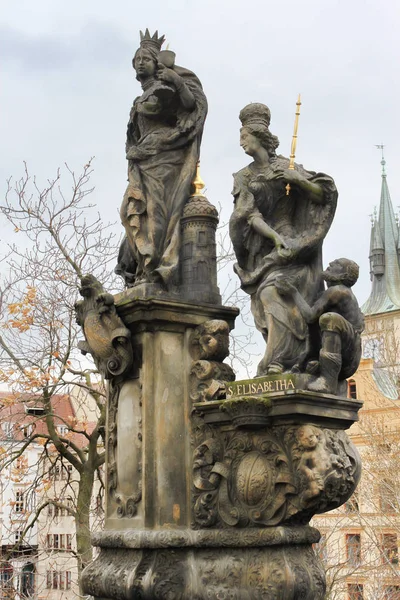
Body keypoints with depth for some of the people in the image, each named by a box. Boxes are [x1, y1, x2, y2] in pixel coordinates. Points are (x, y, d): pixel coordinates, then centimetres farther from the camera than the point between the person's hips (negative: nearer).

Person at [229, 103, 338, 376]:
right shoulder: (243, 178, 12)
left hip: (289, 245, -3)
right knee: (267, 300, -9)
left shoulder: (285, 166, 6)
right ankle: (289, 363, -11)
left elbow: (325, 194, 3)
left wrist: (297, 179, -14)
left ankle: (276, 364, -29)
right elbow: (249, 214, -4)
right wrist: (276, 237, -20)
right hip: (261, 248, 4)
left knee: (274, 293, -24)